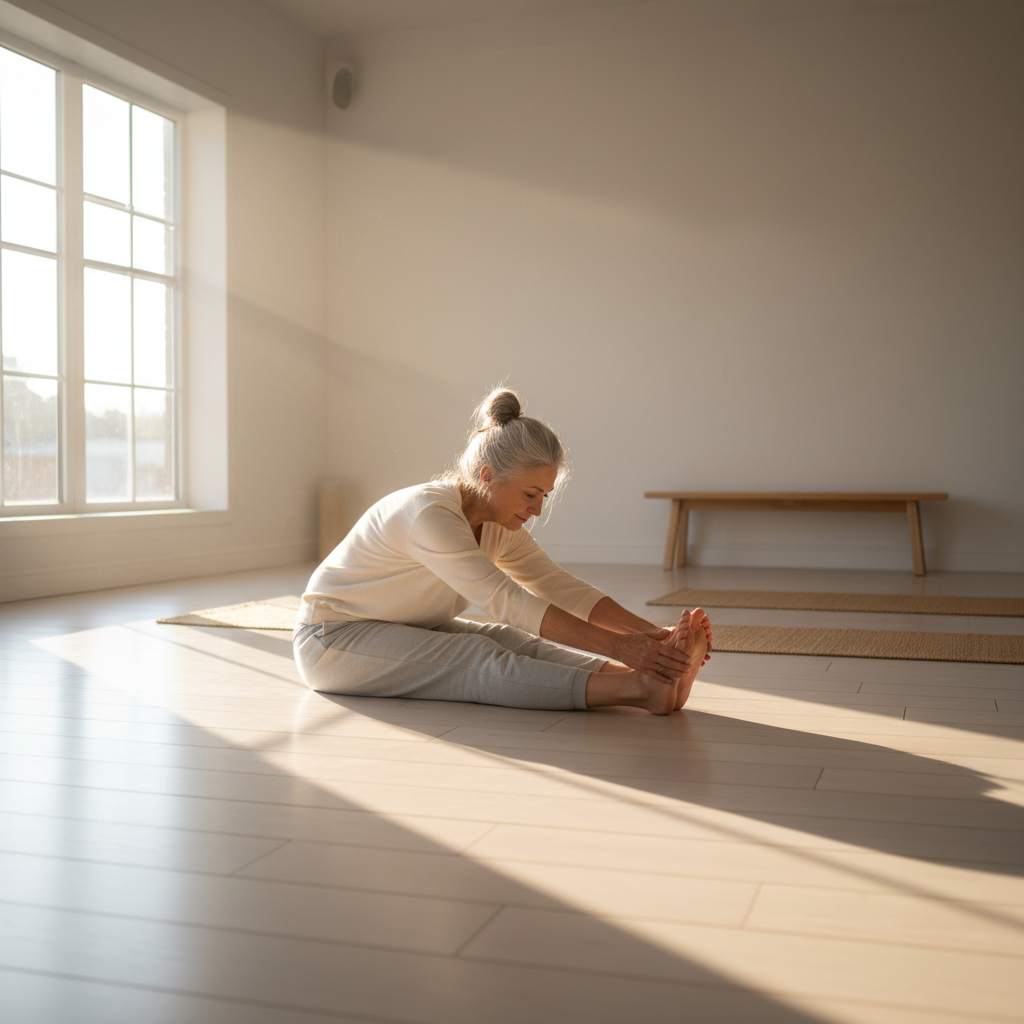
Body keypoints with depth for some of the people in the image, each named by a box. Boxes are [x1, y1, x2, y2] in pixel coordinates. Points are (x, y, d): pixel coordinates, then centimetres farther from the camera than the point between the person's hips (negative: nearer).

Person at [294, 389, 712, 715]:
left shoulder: (499, 527, -2)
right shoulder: (429, 514, -30)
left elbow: (559, 585, -9)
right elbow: (508, 600, -36)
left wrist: (652, 633, -22)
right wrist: (616, 646, -41)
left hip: (409, 631, 7)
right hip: (332, 639, -7)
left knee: (510, 639, -21)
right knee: (478, 658, -31)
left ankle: (655, 677, -39)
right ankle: (636, 688, -47)